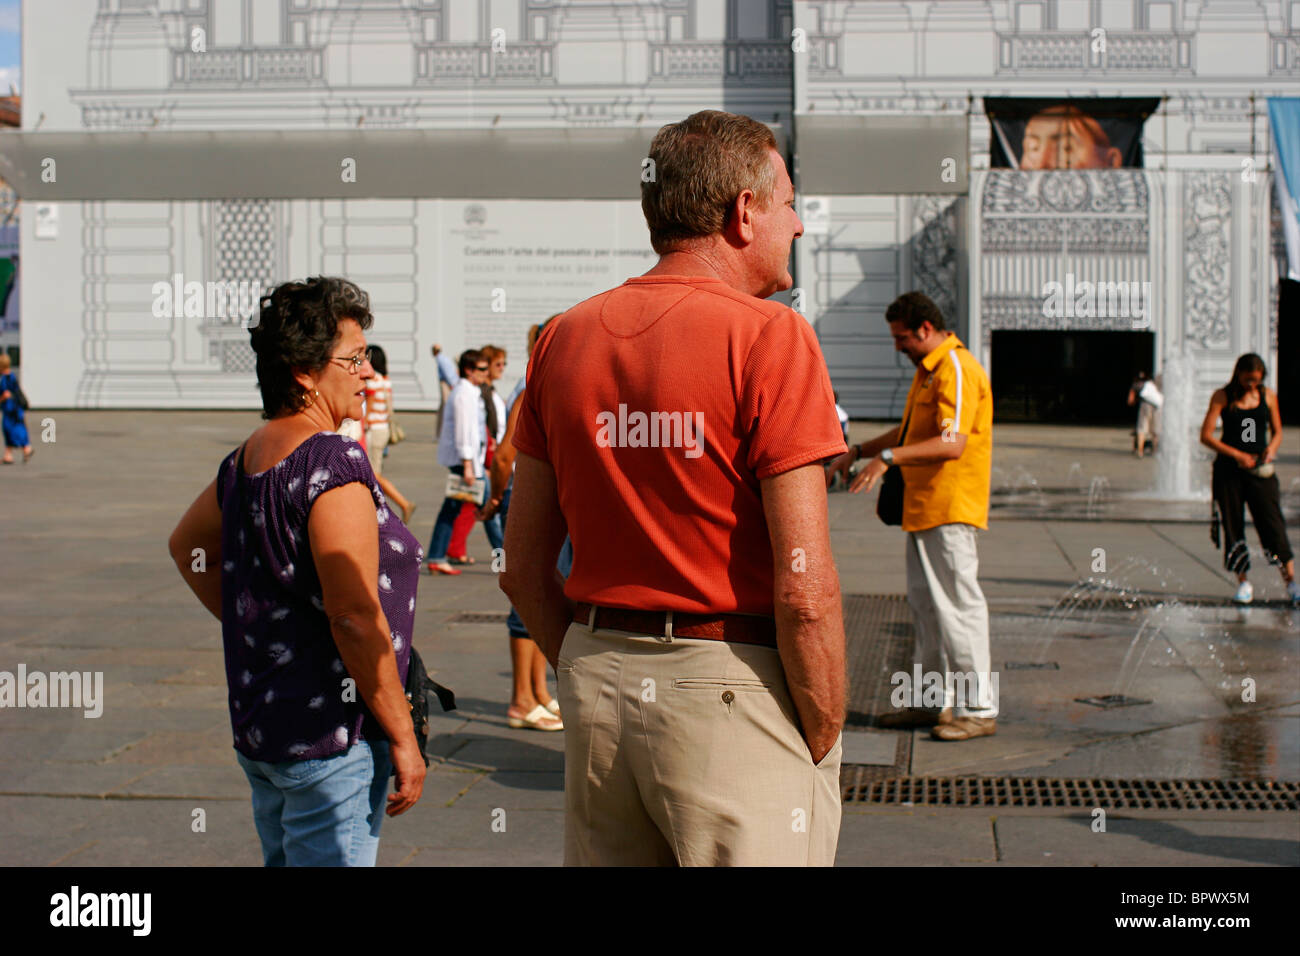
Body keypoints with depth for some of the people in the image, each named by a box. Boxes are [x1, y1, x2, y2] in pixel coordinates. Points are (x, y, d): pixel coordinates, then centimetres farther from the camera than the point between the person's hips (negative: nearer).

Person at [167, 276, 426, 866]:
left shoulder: (246, 458, 8)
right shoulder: (334, 464, -19)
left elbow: (185, 546, 26)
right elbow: (354, 617, -23)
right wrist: (403, 737, -16)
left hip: (257, 725, 9)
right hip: (331, 738, -9)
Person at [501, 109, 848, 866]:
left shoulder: (566, 339, 7)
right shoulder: (770, 336, -11)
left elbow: (524, 569, 10)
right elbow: (804, 587, -17)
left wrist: (597, 682, 17)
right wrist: (824, 741, -6)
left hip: (595, 680, 6)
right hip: (735, 686, -6)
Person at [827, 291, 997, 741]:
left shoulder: (956, 370, -17)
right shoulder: (928, 370, 17)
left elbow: (952, 443, -29)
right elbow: (911, 432, 29)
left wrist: (888, 457, -34)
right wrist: (858, 451, 22)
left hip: (949, 509, -11)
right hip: (923, 506, 11)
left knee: (957, 605, -6)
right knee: (925, 605, 14)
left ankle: (978, 708, 0)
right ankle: (932, 700, 23)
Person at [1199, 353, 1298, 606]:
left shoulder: (1268, 396, 6)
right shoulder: (1222, 396, -1)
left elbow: (1277, 432, 14)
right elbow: (1206, 435, -6)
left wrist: (1271, 448, -9)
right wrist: (1237, 454, -14)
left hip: (1260, 470, 1)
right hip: (1229, 470, -1)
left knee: (1273, 525, -7)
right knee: (1233, 527, 1)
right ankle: (1243, 582, 12)